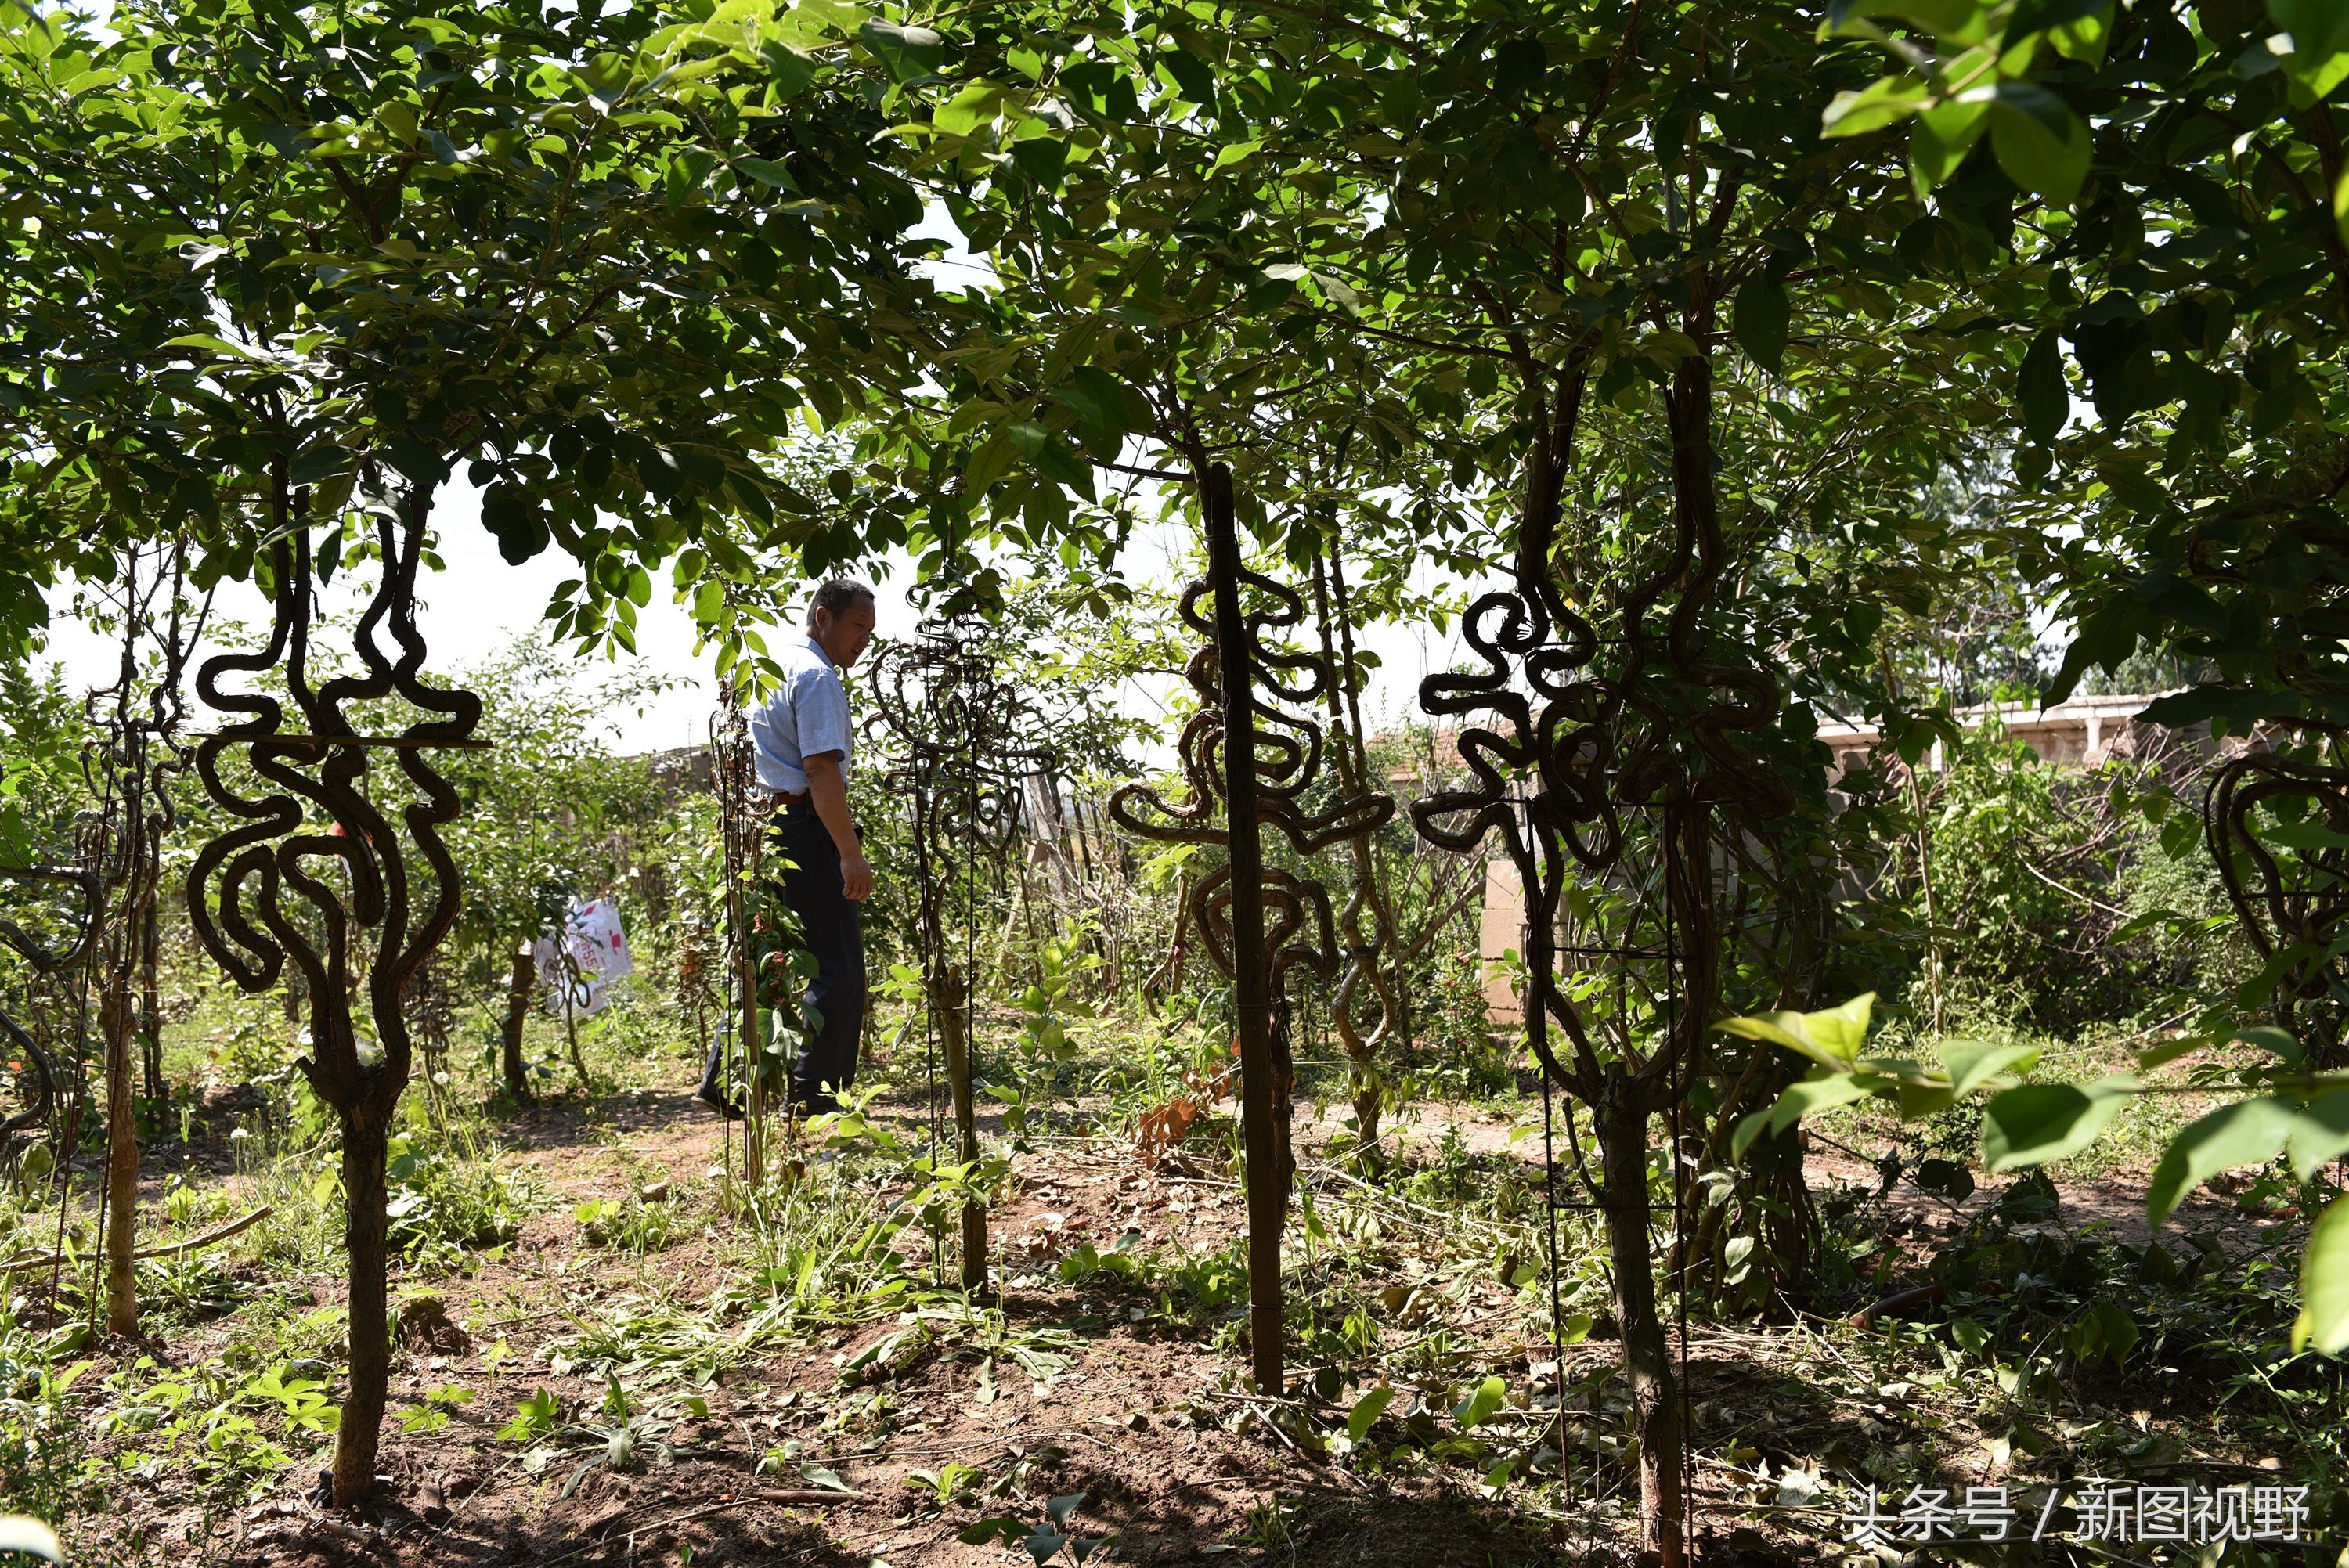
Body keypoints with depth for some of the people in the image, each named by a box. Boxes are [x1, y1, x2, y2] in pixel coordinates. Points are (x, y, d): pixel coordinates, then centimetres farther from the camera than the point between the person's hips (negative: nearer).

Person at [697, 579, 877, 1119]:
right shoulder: (817, 676, -11)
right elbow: (821, 769, -21)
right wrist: (851, 854, -23)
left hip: (761, 826, 10)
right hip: (804, 829, -10)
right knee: (839, 970, -4)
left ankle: (722, 1081, 15)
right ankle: (811, 1092, -1)